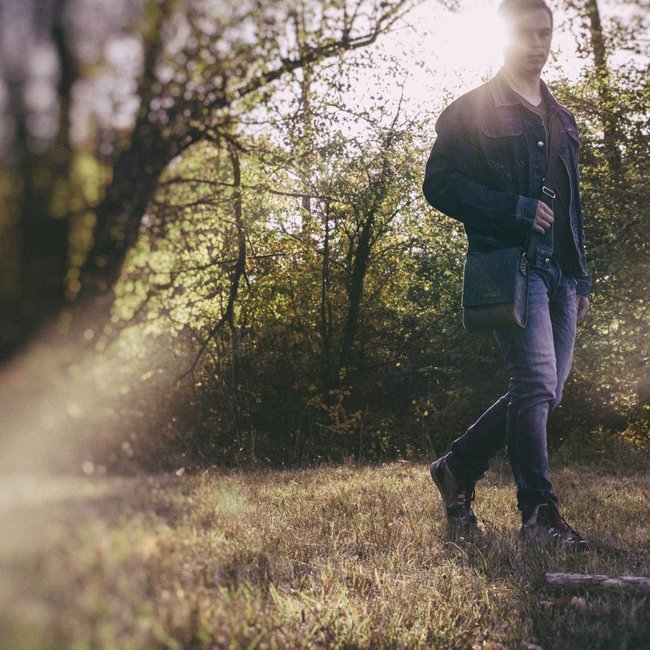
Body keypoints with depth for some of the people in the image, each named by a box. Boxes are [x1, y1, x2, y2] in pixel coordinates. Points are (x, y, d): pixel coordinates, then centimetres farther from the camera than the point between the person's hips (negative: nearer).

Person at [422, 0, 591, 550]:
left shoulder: (562, 120, 22)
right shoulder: (471, 112, 1)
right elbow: (440, 185, -8)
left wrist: (582, 277, 17)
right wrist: (517, 210, -15)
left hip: (558, 269, 7)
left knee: (546, 390, 6)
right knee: (537, 383, -16)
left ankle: (459, 467, 22)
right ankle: (540, 513, -7)